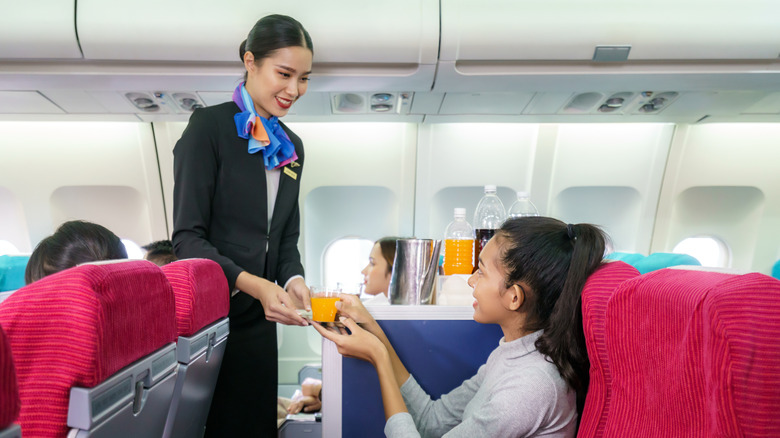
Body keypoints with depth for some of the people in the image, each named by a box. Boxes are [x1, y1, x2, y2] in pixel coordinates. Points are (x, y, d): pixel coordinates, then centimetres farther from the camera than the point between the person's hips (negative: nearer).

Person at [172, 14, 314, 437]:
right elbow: (188, 236, -14)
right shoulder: (209, 125, -9)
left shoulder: (291, 146, 10)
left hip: (257, 320, 6)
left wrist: (293, 280, -9)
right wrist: (254, 285, -25)